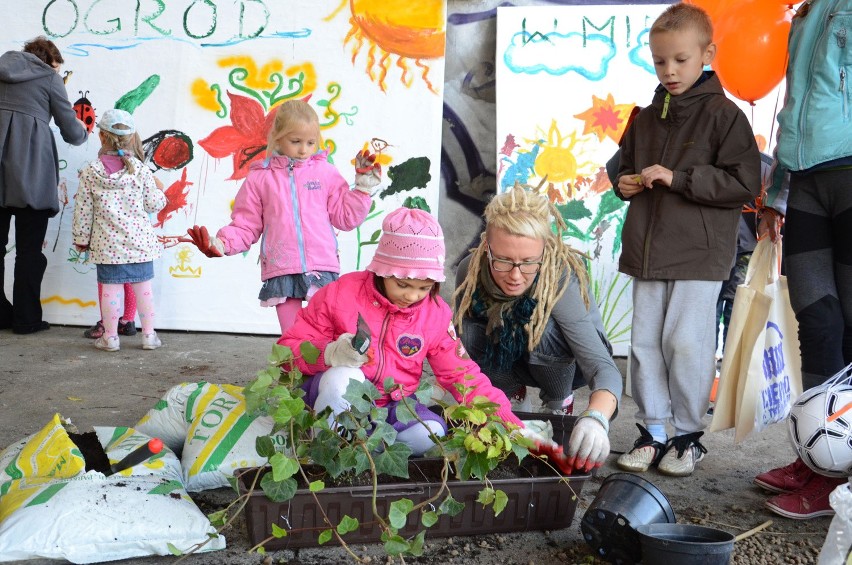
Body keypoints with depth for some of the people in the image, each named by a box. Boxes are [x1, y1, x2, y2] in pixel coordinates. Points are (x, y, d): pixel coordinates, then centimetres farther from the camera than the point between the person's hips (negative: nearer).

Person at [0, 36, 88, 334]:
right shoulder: (49, 77, 7)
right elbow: (71, 133, 7)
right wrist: (83, 131, 29)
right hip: (29, 168, -4)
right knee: (29, 248, 4)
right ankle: (26, 319, 7)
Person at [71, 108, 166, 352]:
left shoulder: (90, 172, -2)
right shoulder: (141, 170, -4)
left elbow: (83, 210, 1)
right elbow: (153, 204, -1)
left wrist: (81, 238, 13)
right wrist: (159, 192, 22)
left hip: (107, 243, 0)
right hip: (139, 240, 0)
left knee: (111, 288, 5)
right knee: (143, 286, 7)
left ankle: (110, 336, 12)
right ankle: (149, 334, 13)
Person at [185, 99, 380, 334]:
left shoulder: (326, 172, 7)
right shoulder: (260, 178, 7)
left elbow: (346, 218, 8)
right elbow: (246, 226, 8)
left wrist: (363, 186, 1)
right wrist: (221, 243, -8)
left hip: (322, 270, 0)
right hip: (281, 272, 0)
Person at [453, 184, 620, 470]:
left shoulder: (559, 280, -36)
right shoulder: (470, 271, -27)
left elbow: (605, 369, -43)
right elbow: (459, 341, -12)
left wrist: (595, 419, -63)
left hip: (567, 359, -2)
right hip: (508, 360, 3)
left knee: (542, 326, -34)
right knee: (467, 333, -27)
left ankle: (559, 403, -5)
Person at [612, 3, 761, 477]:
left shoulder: (723, 114, -5)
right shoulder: (647, 118, 13)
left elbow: (745, 183, -12)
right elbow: (626, 167, 26)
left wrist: (679, 178, -18)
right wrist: (626, 184, 3)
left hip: (700, 253, -6)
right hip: (648, 251, 6)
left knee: (686, 343, -5)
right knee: (645, 342, 6)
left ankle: (690, 435, 12)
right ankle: (653, 431, 18)